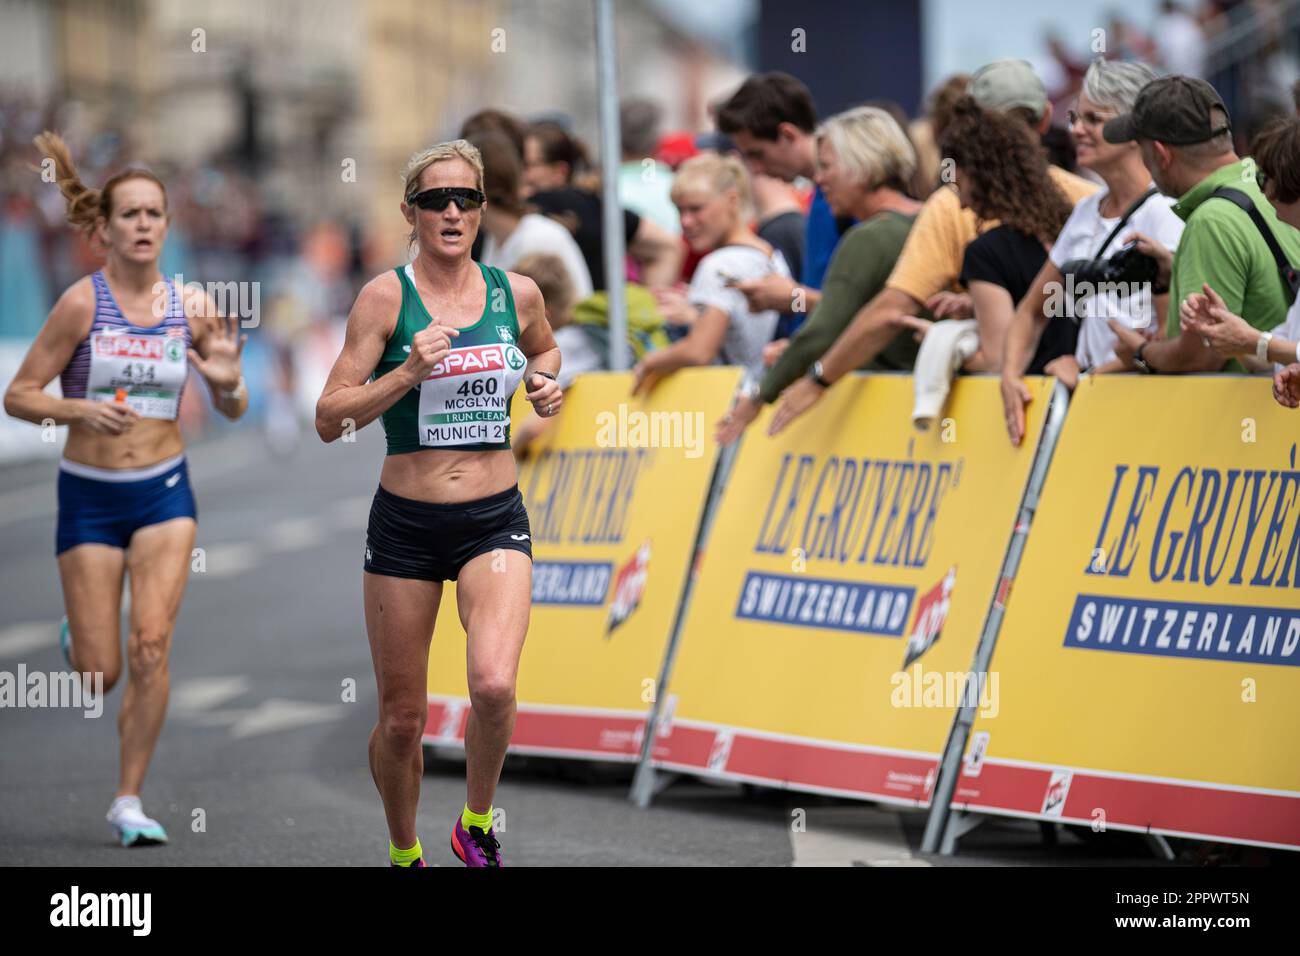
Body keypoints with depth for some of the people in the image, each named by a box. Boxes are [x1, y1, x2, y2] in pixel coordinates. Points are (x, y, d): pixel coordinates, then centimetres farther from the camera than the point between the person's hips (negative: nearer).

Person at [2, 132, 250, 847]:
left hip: (164, 492, 2)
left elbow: (232, 411, 8)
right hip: (89, 496, -1)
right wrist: (80, 410, -24)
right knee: (99, 676, 1)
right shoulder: (82, 303, -10)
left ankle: (129, 800, -1)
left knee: (151, 646, -14)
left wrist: (227, 382, -14)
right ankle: (77, 636, 39)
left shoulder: (192, 306, -1)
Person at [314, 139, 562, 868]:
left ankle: (477, 823, 3)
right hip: (407, 524, -1)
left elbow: (544, 348, 27)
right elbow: (330, 419, -10)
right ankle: (405, 853, 32)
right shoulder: (387, 296, -6)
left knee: (494, 684, -24)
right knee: (402, 720, 7)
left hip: (495, 520, 1)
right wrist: (408, 374, -22)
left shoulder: (517, 292, 2)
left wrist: (546, 383, 5)